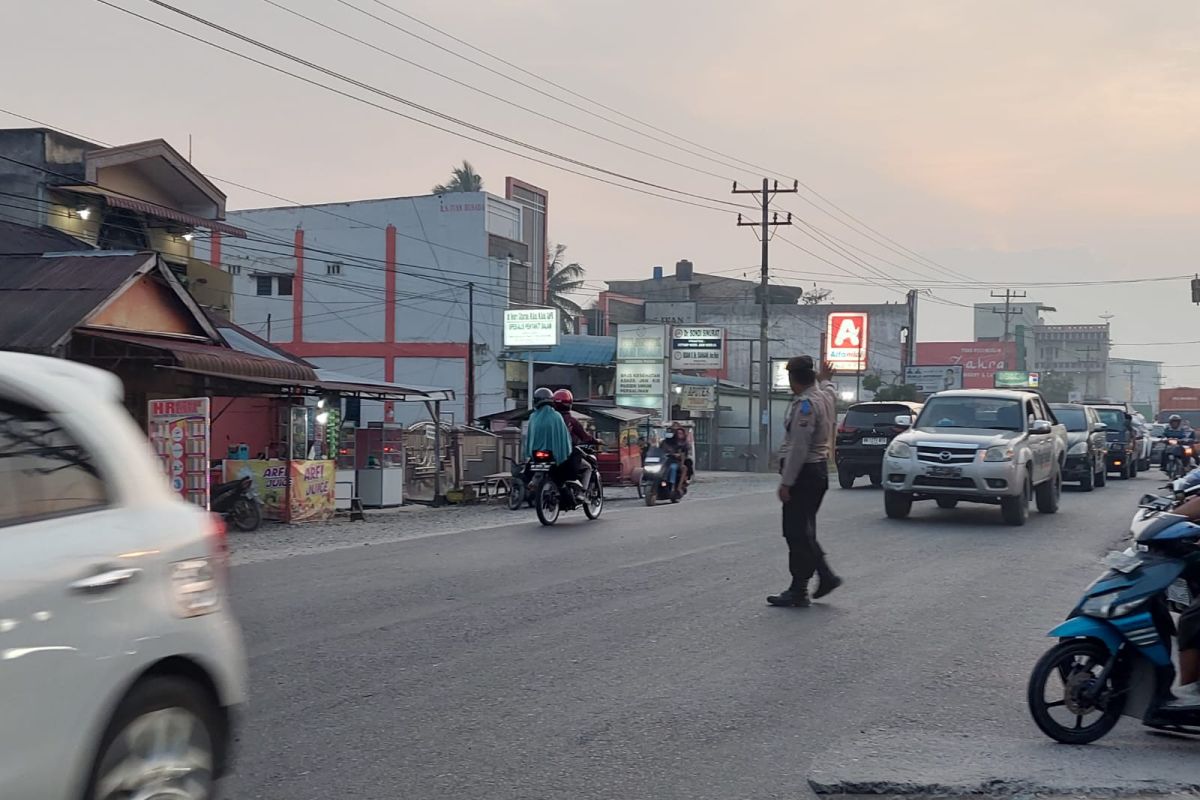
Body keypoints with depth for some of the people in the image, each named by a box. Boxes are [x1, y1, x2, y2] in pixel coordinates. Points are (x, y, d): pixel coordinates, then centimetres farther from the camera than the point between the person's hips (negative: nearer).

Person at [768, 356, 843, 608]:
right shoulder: (827, 394, 8)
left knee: (797, 533, -5)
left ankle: (799, 592, -3)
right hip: (820, 468, 10)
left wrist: (786, 482, -22)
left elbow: (799, 448, -23)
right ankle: (826, 576, 18)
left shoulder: (805, 404, -19)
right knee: (804, 532, 17)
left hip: (804, 473, -10)